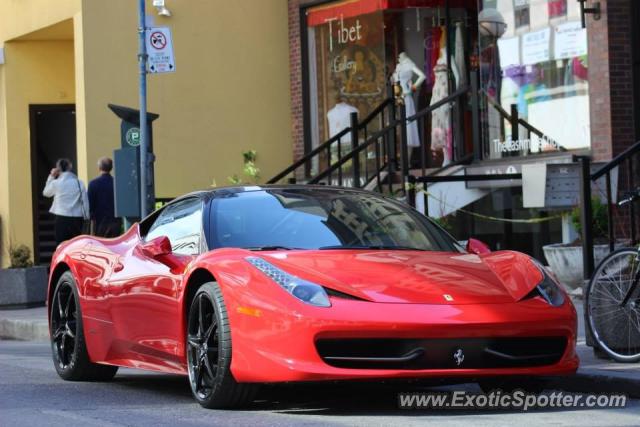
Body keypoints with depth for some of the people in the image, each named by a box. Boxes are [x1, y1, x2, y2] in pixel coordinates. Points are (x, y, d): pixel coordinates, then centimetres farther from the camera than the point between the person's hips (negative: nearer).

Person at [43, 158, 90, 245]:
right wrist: (86, 218, 9)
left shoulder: (56, 183, -5)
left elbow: (46, 193, 15)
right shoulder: (79, 183, -1)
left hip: (62, 219, -2)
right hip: (77, 218, 2)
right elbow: (85, 202, 1)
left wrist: (51, 177, 14)